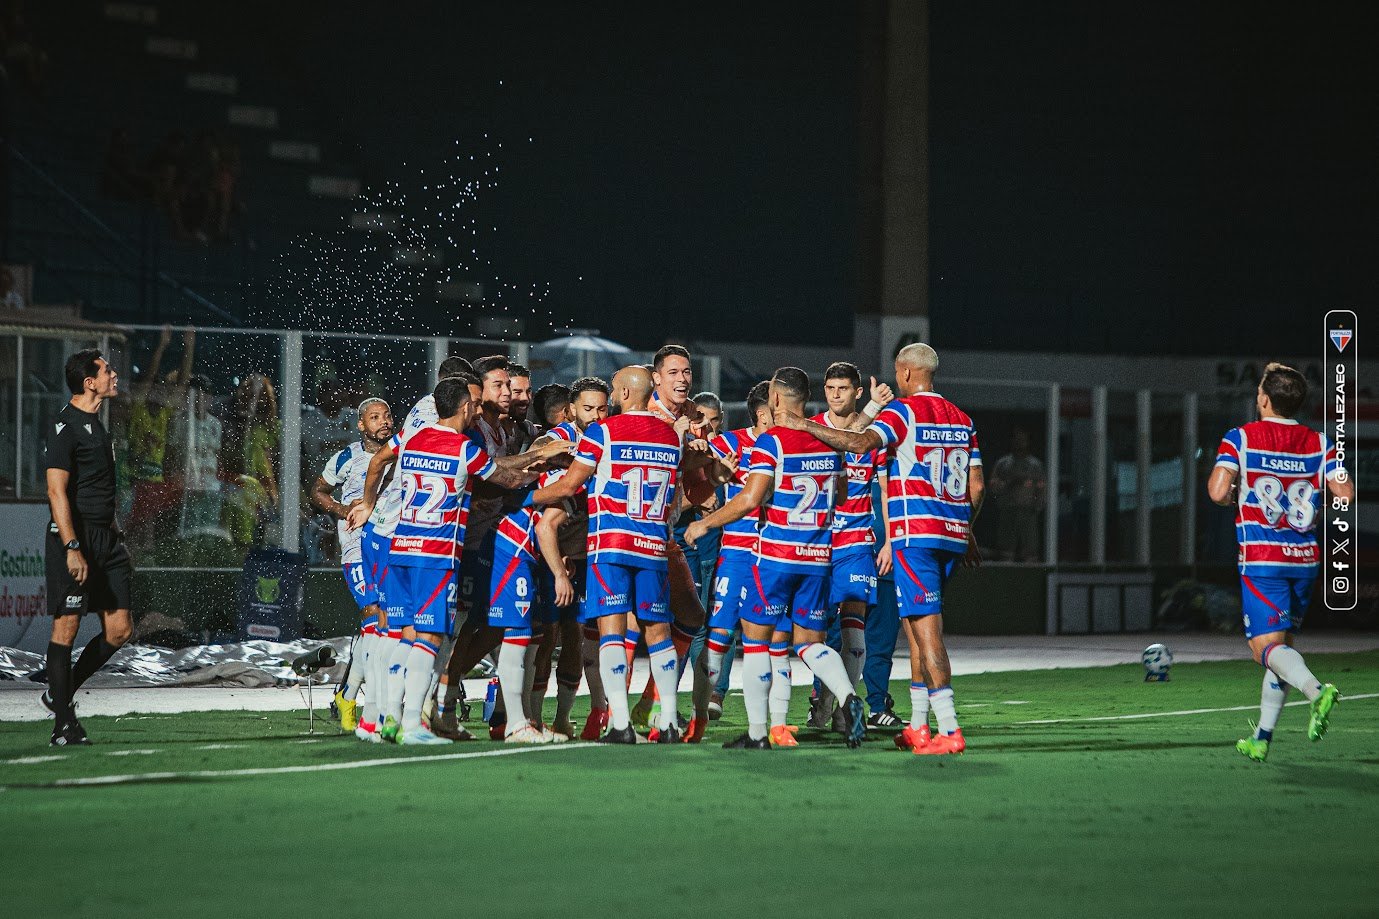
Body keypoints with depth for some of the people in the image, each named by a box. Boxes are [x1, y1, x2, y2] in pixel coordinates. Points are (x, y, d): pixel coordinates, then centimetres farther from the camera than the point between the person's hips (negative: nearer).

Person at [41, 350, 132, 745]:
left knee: (119, 630, 4)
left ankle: (61, 694, 20)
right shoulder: (65, 424, -11)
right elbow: (57, 491, -17)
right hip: (74, 537, -9)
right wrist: (72, 547, -23)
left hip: (105, 538, 9)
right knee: (67, 625, -6)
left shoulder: (96, 424, 18)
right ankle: (63, 725, -3)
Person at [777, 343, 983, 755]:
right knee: (918, 627, 16)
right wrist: (965, 530, 27)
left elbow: (860, 443, -22)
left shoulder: (904, 411, -6)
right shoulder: (962, 419, 15)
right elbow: (976, 486, 14)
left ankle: (949, 729, -16)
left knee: (926, 629, -10)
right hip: (952, 534, 7)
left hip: (915, 532, -7)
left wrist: (806, 426, -13)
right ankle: (917, 726, 18)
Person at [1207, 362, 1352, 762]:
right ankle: (1262, 738, 15)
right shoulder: (1319, 443, 4)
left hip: (1261, 559, -4)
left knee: (1267, 646, -8)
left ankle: (1316, 689, -38)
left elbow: (1218, 492, -16)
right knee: (1280, 643, 15)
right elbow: (1345, 494, -4)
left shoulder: (1240, 438, -5)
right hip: (1305, 559, 4)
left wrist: (1234, 495, 7)